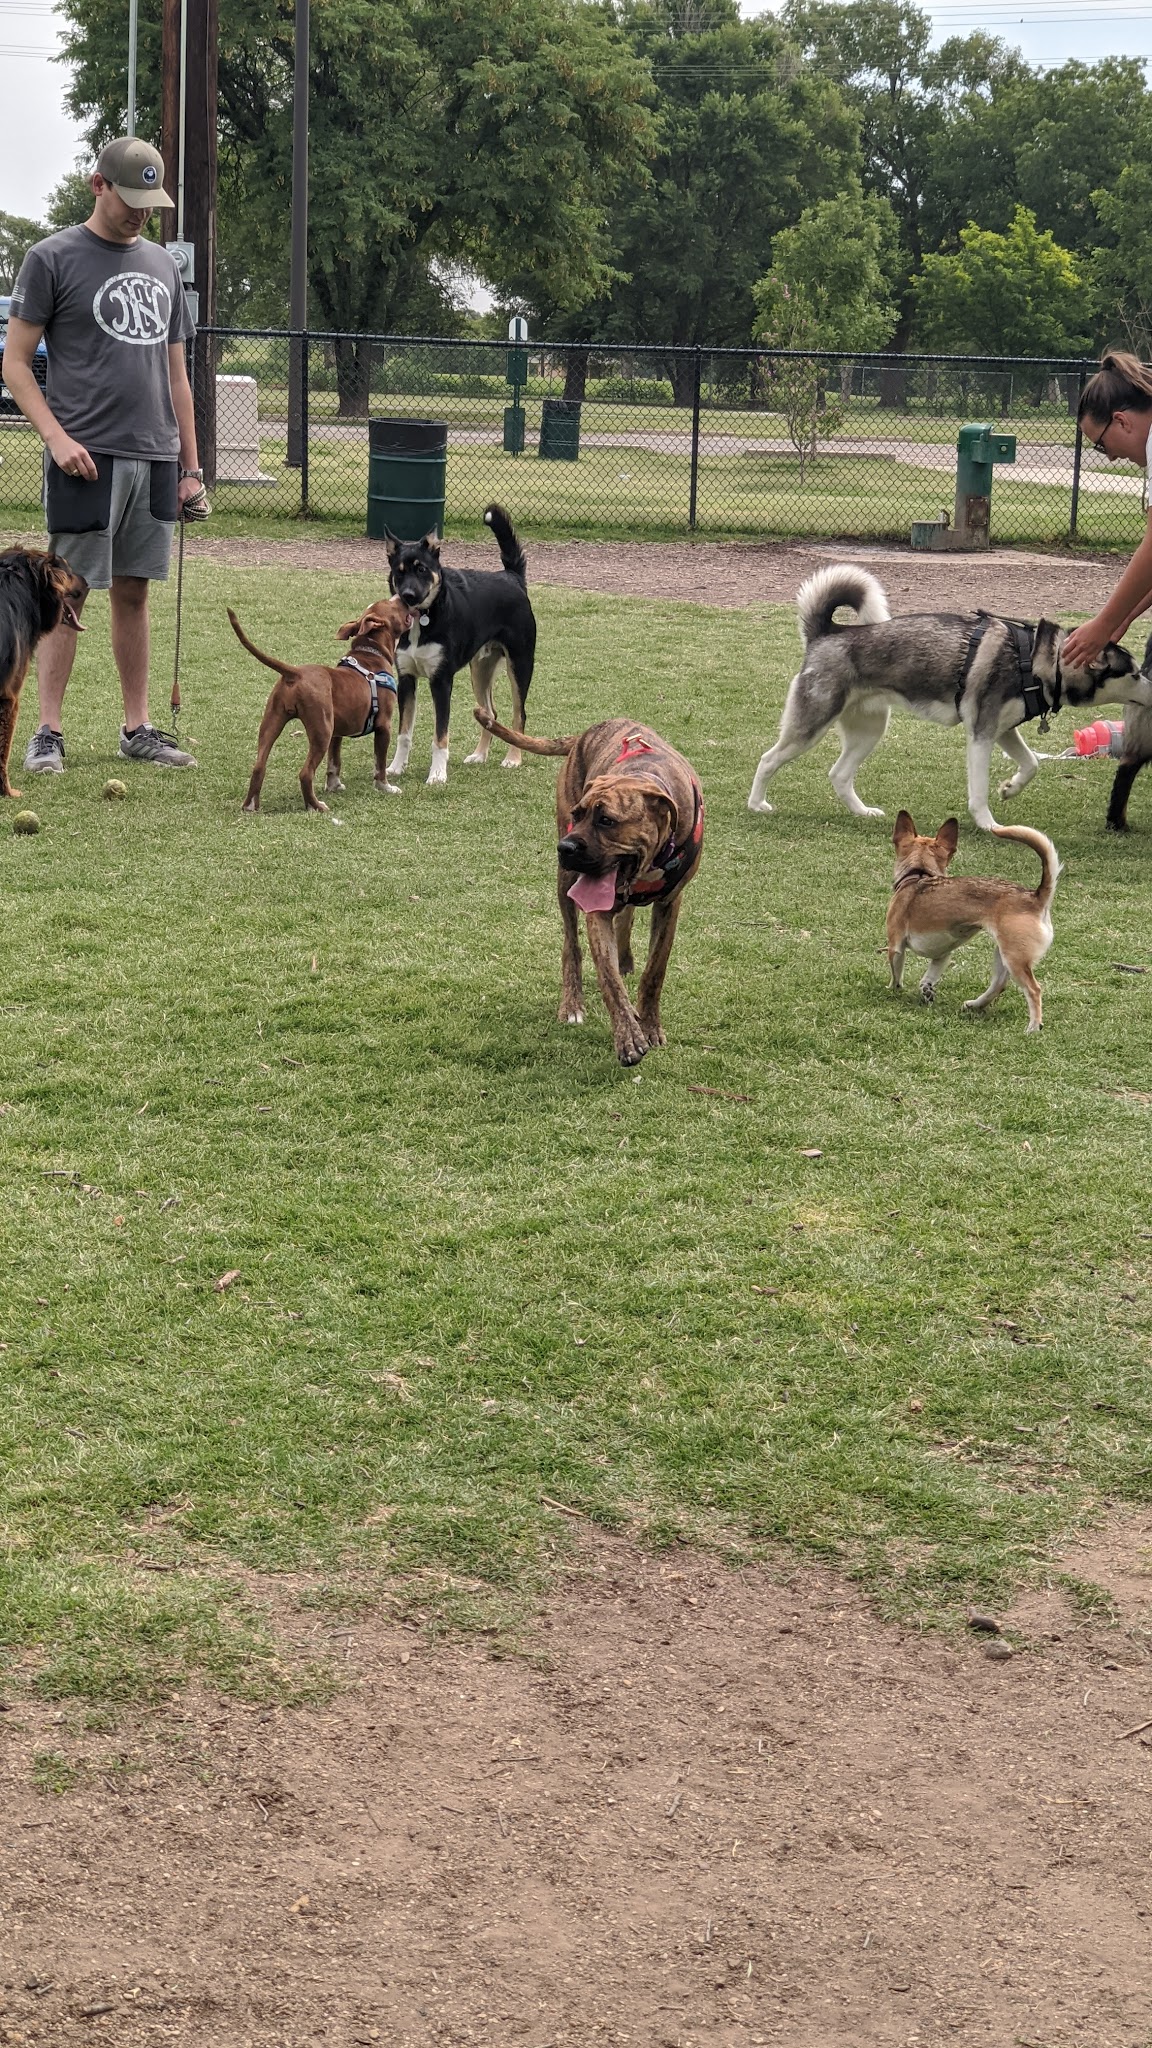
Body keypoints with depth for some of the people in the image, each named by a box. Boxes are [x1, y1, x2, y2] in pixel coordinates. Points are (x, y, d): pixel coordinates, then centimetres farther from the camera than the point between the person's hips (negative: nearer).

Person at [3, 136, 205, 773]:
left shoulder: (162, 265, 16)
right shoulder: (53, 258, -2)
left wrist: (190, 464, 15)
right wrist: (56, 437, -15)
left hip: (155, 459, 6)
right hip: (88, 458, -5)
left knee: (133, 593, 10)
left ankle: (137, 728, 14)